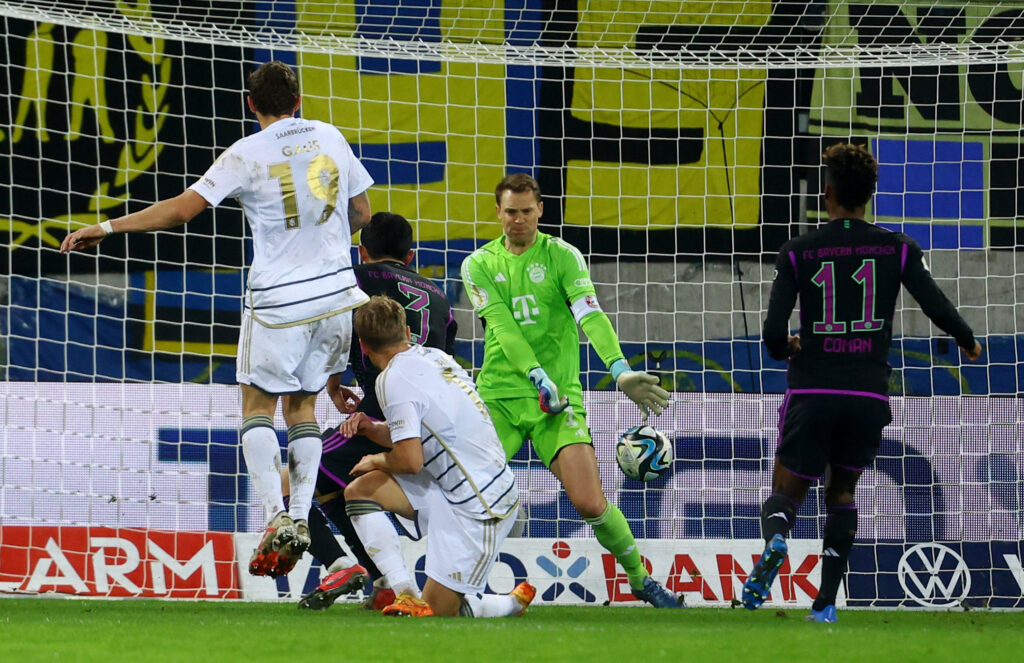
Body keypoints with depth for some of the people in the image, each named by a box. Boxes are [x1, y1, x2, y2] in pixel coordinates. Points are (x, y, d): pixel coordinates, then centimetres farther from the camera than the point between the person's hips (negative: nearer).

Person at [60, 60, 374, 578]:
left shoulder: (248, 154, -9)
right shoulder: (330, 138, 6)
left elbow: (184, 208, -13)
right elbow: (360, 213, 14)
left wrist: (108, 227, -8)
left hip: (278, 299, -5)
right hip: (337, 292, 5)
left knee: (258, 402, 6)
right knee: (301, 404, 14)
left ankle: (275, 517, -11)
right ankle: (300, 517, 3)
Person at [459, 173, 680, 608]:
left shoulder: (562, 257, 2)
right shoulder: (479, 265, 5)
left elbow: (590, 315, -13)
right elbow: (502, 326, -8)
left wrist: (620, 370, -30)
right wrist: (538, 375, -24)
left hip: (559, 398, -1)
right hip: (499, 395, 1)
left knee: (590, 503, -12)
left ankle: (640, 579, 9)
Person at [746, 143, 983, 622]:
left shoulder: (798, 252, -2)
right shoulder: (897, 249, 1)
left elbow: (773, 331, -8)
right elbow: (939, 309, -3)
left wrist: (785, 348, 16)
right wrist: (969, 343, 18)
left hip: (812, 392, -1)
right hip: (869, 394, 2)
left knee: (785, 492, 8)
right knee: (842, 493, 21)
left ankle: (774, 539, -29)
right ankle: (826, 603, 11)